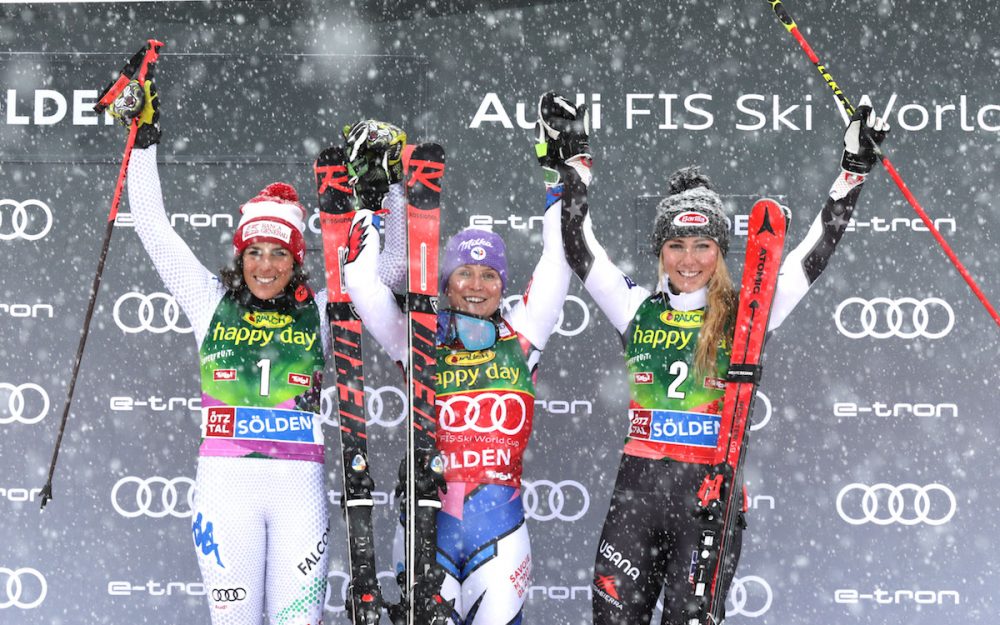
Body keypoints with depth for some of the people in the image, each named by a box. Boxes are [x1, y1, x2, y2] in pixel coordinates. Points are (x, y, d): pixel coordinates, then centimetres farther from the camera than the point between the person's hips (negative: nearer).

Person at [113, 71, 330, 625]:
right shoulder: (212, 304, 9)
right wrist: (143, 140, 6)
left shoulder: (320, 311, 9)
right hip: (225, 480, 0)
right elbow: (153, 227, 9)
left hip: (299, 485, 0)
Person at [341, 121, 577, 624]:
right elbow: (363, 282, 4)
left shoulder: (520, 337, 9)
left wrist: (558, 188, 12)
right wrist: (375, 201, 6)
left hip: (500, 516, 1)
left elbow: (555, 268, 10)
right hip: (429, 512, 0)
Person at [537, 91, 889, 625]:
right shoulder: (639, 310, 8)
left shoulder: (743, 316, 2)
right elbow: (579, 248, 7)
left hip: (711, 493, -2)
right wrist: (571, 165, 3)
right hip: (636, 493, 2)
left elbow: (816, 250, 0)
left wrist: (854, 170, -5)